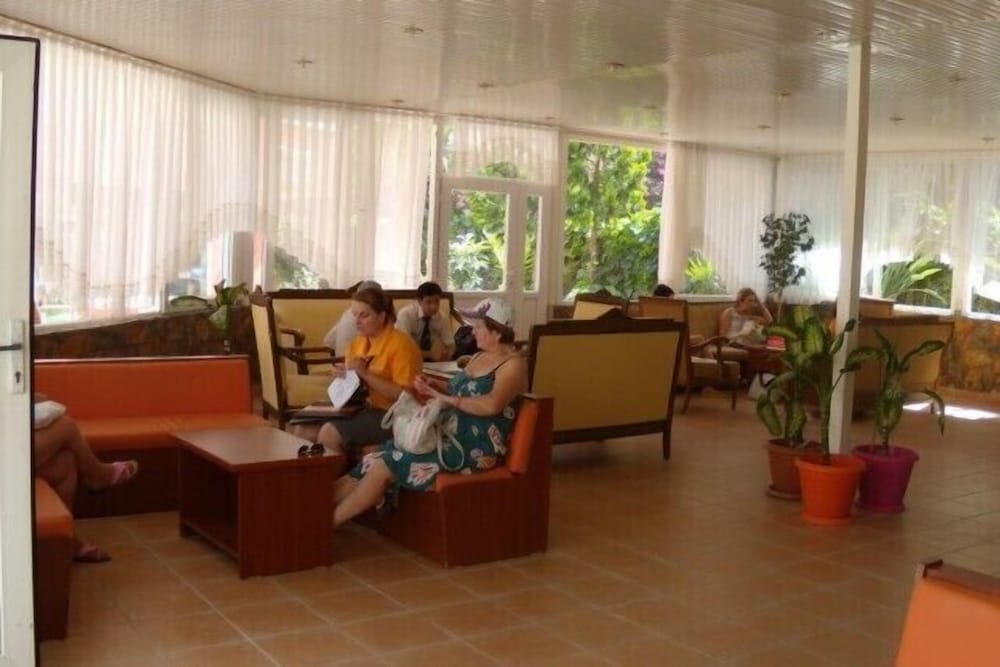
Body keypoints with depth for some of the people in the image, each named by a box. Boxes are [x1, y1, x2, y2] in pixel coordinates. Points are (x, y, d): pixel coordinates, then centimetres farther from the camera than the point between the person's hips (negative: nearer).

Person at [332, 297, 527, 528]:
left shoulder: (514, 364, -13)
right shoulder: (480, 356, 15)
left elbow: (491, 405, -29)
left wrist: (446, 398, -20)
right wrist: (433, 385, 5)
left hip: (473, 450, -9)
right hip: (447, 437, 9)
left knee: (384, 467, -17)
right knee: (376, 459, -8)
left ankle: (328, 522, -9)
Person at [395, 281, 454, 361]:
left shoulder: (441, 317, -6)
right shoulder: (406, 314, -19)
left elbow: (450, 345, 2)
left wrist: (446, 354, -20)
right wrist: (430, 354, -27)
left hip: (429, 361, 3)